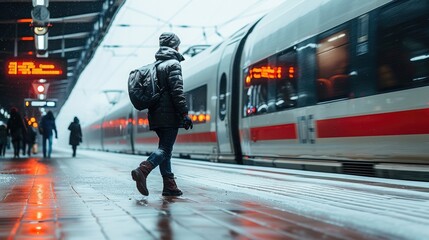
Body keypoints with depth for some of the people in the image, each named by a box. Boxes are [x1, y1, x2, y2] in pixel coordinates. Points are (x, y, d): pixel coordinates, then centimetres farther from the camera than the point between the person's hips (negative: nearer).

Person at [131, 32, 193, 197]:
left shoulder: (155, 65, 19)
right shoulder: (173, 64, -6)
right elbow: (177, 91, -16)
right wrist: (184, 113, -17)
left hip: (156, 115, 8)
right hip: (170, 115, -8)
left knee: (164, 148, 9)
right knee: (165, 148, -11)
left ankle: (169, 185, 9)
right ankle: (143, 170, -30)